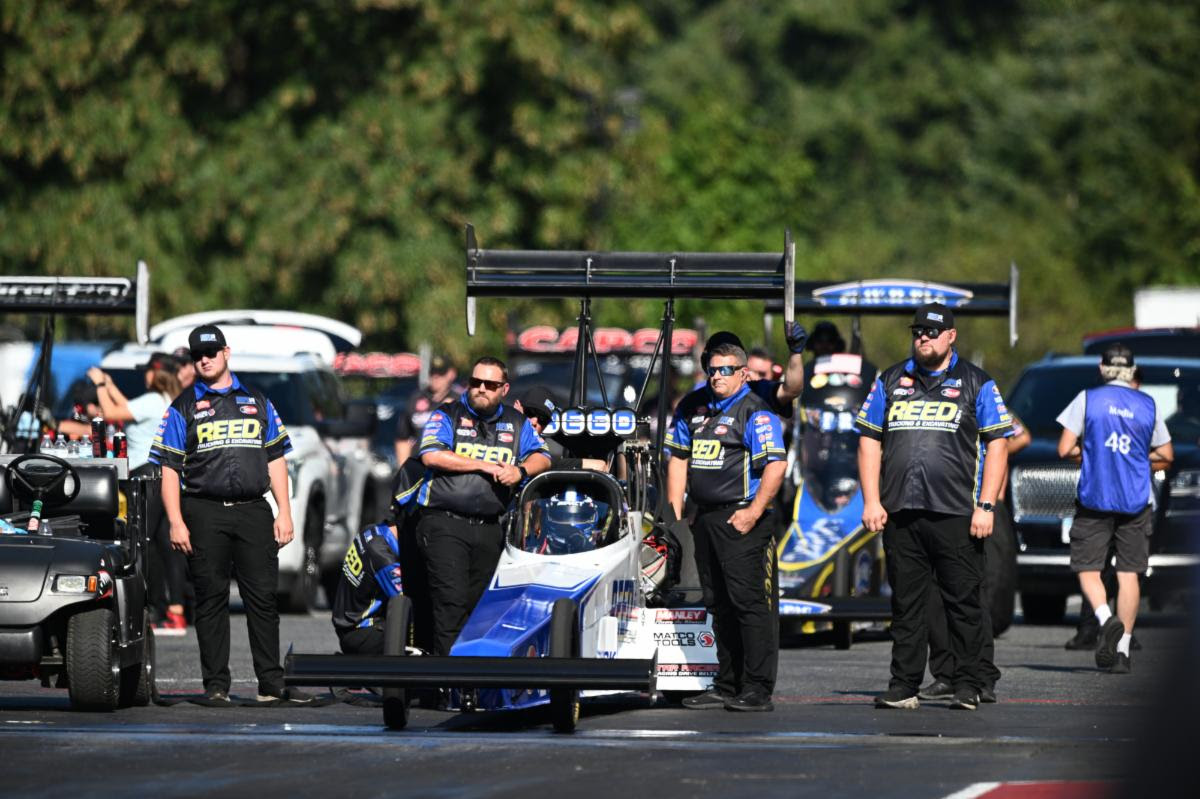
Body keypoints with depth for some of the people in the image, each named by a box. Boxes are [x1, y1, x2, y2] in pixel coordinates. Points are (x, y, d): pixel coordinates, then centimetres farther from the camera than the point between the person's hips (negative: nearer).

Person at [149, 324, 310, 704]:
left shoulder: (257, 402, 16)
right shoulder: (183, 408, 7)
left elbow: (275, 459, 15)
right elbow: (169, 469, 2)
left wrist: (284, 513, 7)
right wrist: (176, 522, -8)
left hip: (253, 512, 2)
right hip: (205, 514, -2)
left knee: (263, 597, 0)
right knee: (211, 601, 0)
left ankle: (271, 682, 3)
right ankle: (216, 684, 3)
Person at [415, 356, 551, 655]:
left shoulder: (517, 423, 15)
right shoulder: (447, 416, 3)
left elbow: (542, 458, 12)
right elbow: (431, 456, -11)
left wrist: (520, 470, -11)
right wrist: (484, 465, -10)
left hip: (489, 529, 4)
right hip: (444, 525, -4)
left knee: (479, 603, 5)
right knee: (452, 600, -14)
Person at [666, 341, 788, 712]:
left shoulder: (756, 413, -7)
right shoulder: (693, 410, 16)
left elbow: (776, 465, -15)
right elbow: (678, 458, 21)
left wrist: (754, 512, -19)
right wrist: (674, 512, 13)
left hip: (741, 520, -8)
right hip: (705, 520, 8)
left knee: (749, 602, -10)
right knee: (719, 606, 13)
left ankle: (757, 691, -11)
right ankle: (727, 687, 19)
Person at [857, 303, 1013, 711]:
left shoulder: (976, 383, 6)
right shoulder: (890, 381, 15)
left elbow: (997, 445, 2)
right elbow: (870, 441, 14)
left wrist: (985, 506, -7)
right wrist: (871, 501, 4)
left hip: (956, 514, -3)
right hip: (899, 514, 3)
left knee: (963, 601, -2)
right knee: (906, 603, 5)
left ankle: (968, 686, 4)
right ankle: (904, 687, 9)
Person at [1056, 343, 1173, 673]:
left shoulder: (1087, 399, -2)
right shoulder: (1148, 405, 5)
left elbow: (1065, 449, -5)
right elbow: (1166, 456, 11)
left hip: (1094, 499, -2)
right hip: (1136, 501, 2)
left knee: (1087, 570, 6)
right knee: (1129, 574, 5)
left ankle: (1106, 618, -22)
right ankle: (1122, 650, 2)